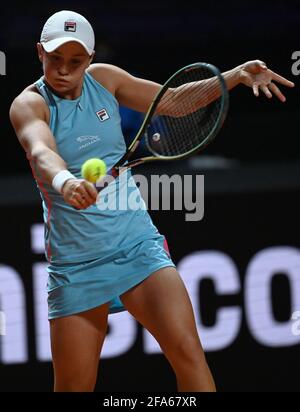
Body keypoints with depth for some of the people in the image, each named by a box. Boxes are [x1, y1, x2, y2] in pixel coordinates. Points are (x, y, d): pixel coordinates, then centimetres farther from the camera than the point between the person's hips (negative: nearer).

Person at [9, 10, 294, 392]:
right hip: (76, 264, -3)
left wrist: (236, 75, 2)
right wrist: (64, 181, -54)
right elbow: (41, 152, -32)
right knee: (74, 386, 1)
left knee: (188, 352, -16)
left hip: (137, 244, 3)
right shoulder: (29, 104, -10)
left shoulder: (103, 79, 3)